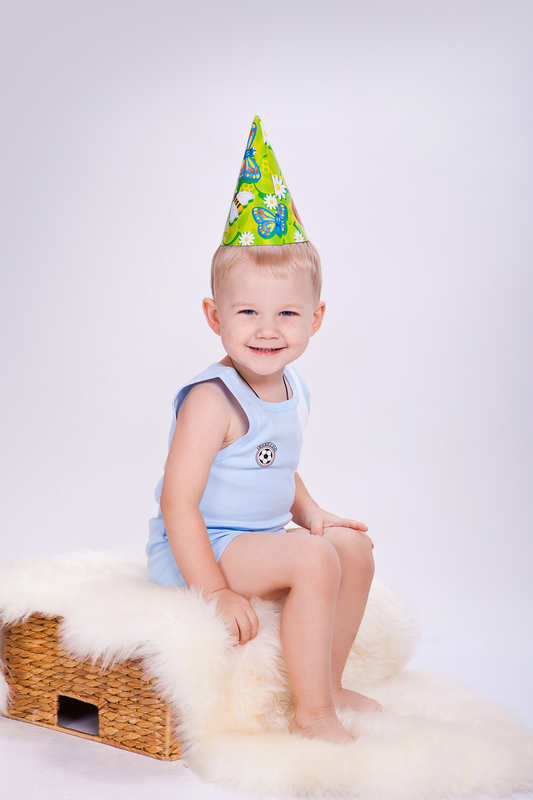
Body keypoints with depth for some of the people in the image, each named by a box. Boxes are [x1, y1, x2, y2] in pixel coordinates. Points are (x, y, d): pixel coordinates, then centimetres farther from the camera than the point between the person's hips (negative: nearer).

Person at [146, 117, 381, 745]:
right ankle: (312, 716, -11)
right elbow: (178, 502, -26)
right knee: (313, 560, -24)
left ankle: (329, 685, 20)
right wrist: (216, 593, -27)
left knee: (354, 546, 8)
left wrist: (310, 514, 5)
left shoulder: (291, 391, 4)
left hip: (259, 538, 9)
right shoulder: (212, 400, -24)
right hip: (199, 547, -9)